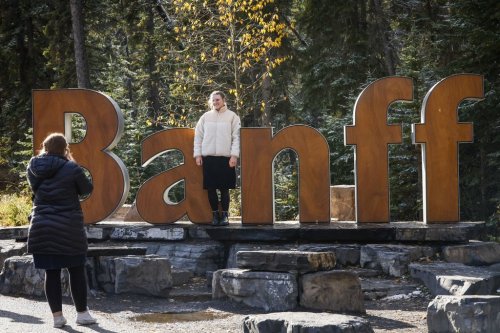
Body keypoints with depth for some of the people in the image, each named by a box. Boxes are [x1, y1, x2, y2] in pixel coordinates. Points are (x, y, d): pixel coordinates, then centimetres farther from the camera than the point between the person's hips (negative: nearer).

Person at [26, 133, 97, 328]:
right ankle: (82, 313, 11)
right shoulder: (71, 169, -11)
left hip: (42, 228, 3)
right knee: (77, 271, 7)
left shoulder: (34, 168, 2)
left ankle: (57, 316, 6)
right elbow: (87, 189, 2)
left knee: (51, 273, 6)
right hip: (69, 228, -3)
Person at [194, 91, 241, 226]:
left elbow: (236, 137, 0)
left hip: (225, 158, -2)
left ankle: (225, 215, 7)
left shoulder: (232, 116, 4)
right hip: (208, 157, 2)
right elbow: (198, 136, 12)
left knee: (224, 188, -1)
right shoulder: (205, 117, 11)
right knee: (210, 188, 2)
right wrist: (198, 154, 4)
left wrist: (234, 155, -8)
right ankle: (215, 214, 12)